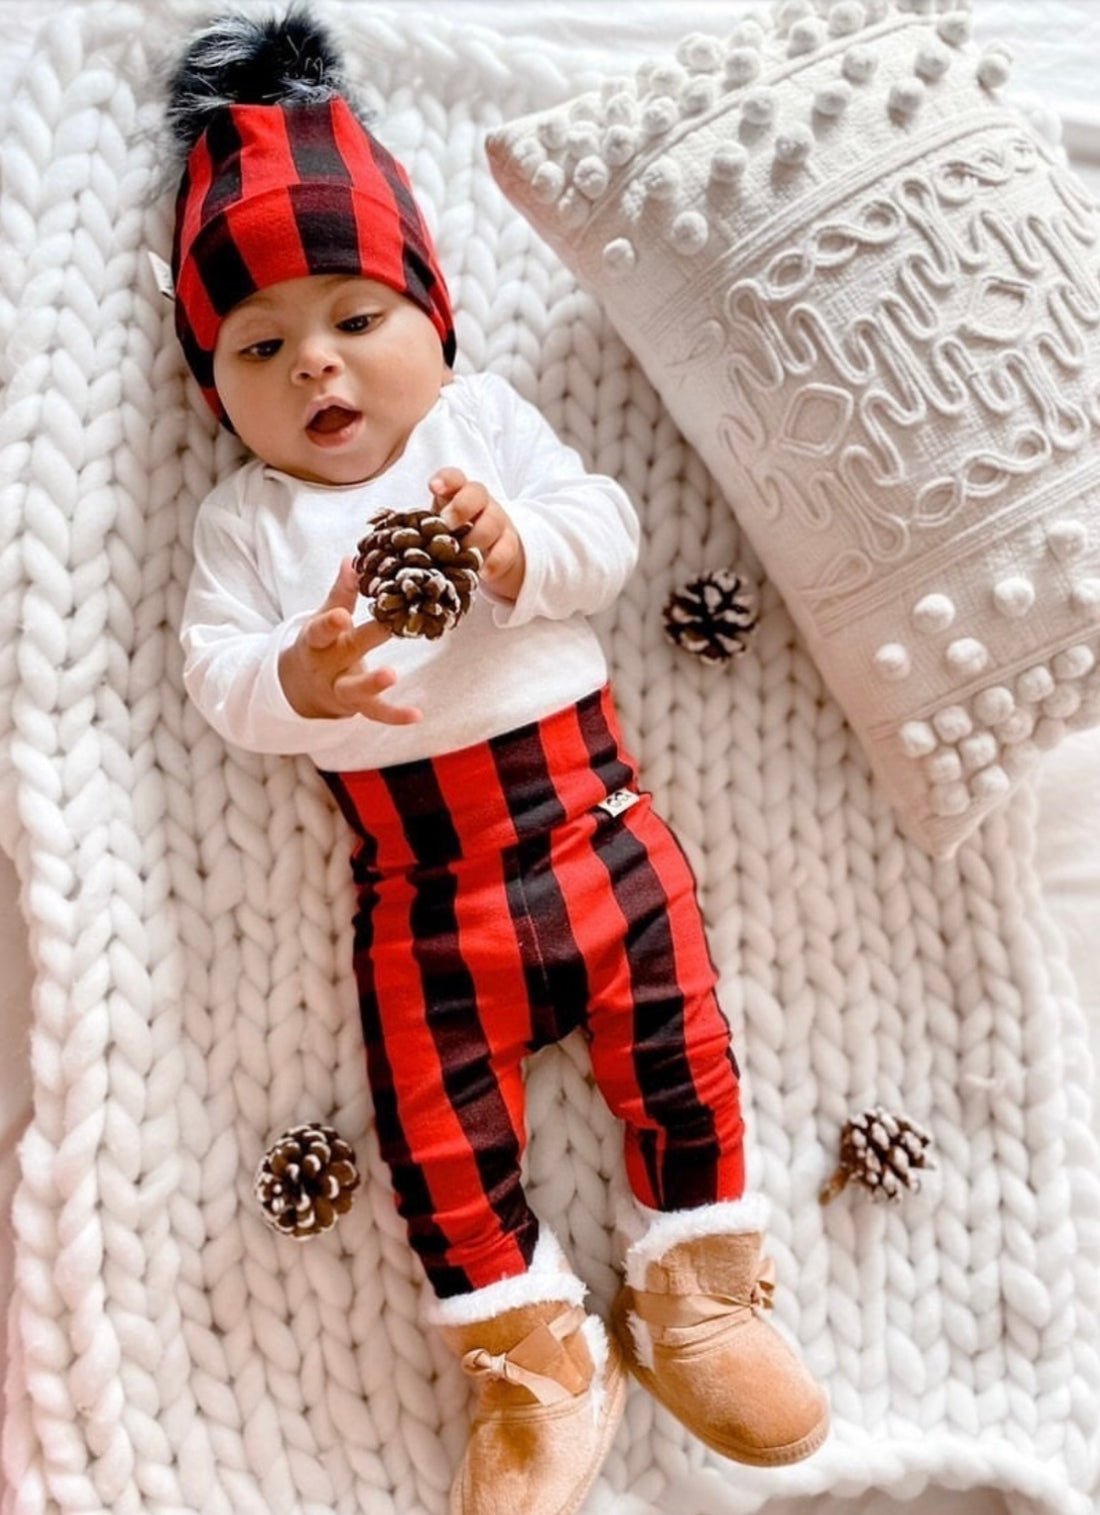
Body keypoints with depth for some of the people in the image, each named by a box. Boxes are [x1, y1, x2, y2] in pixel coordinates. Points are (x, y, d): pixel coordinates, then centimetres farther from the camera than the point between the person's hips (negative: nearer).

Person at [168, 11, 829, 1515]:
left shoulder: (488, 419, 7)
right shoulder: (242, 519, 7)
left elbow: (606, 526, -2)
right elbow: (214, 672, -4)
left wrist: (521, 549, -24)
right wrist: (296, 682, -26)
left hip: (588, 815, 0)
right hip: (421, 880, 1)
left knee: (675, 1034, 0)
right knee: (436, 1112, 1)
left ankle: (697, 1289, 21)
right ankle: (533, 1354, 19)